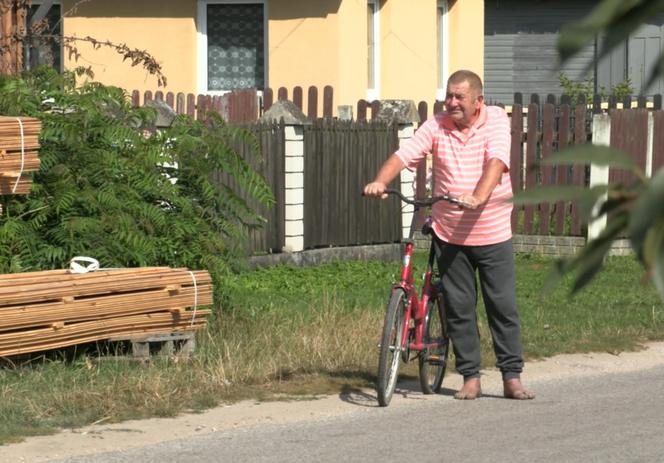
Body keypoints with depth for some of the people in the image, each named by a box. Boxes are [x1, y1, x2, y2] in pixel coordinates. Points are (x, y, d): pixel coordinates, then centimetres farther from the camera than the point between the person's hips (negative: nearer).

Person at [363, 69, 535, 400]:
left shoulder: (496, 120, -4)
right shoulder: (436, 126, 1)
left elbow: (496, 161, -19)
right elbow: (404, 154, -9)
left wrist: (478, 196, -36)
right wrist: (380, 181, -28)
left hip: (493, 235, -2)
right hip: (450, 235, 2)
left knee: (503, 307, 2)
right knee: (459, 308, 5)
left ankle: (512, 377, 9)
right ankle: (470, 378, 14)